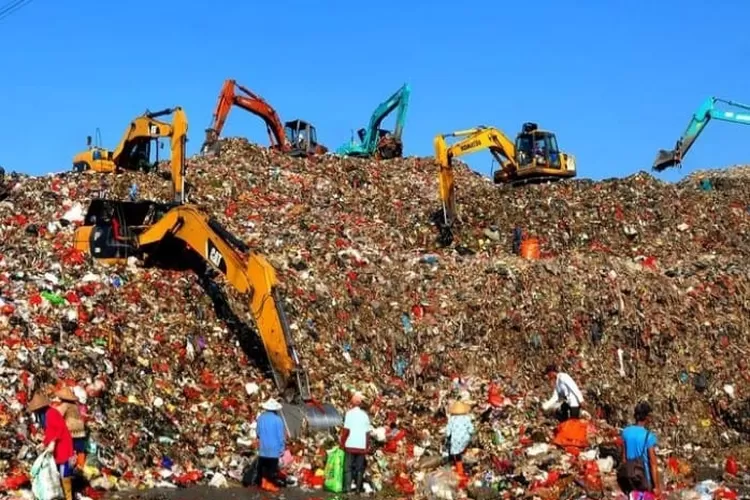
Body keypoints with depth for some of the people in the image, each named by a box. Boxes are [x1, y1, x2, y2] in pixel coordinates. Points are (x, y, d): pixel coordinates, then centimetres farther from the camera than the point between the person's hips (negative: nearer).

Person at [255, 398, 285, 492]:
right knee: (272, 467, 4)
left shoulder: (261, 418, -1)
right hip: (274, 448, -5)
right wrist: (282, 448, -2)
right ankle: (270, 484, 6)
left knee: (263, 466, 15)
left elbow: (258, 432, 10)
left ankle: (263, 482, 20)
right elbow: (281, 436, -11)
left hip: (262, 448, 5)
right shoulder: (277, 419, -16)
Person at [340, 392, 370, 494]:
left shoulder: (350, 413, -4)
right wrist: (367, 446, 14)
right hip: (362, 445, 3)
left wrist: (342, 442, 0)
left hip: (350, 444, -3)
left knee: (348, 467, 2)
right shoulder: (364, 414, 8)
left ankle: (347, 487, -4)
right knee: (359, 468, 8)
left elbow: (346, 429, -9)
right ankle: (359, 488, 7)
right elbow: (367, 432, 7)